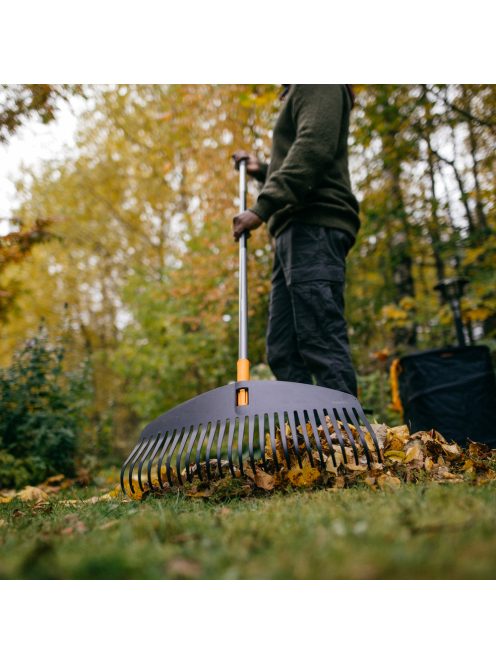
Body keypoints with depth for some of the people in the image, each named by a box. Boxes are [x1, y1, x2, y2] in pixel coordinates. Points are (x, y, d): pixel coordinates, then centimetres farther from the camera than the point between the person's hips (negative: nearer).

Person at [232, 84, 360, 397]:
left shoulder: (317, 84, 6)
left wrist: (263, 207, -19)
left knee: (321, 342, -18)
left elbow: (315, 146, -13)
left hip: (314, 228, -10)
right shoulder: (296, 95, 34)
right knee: (283, 351, 1)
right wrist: (263, 170, 36)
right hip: (298, 231, 10)